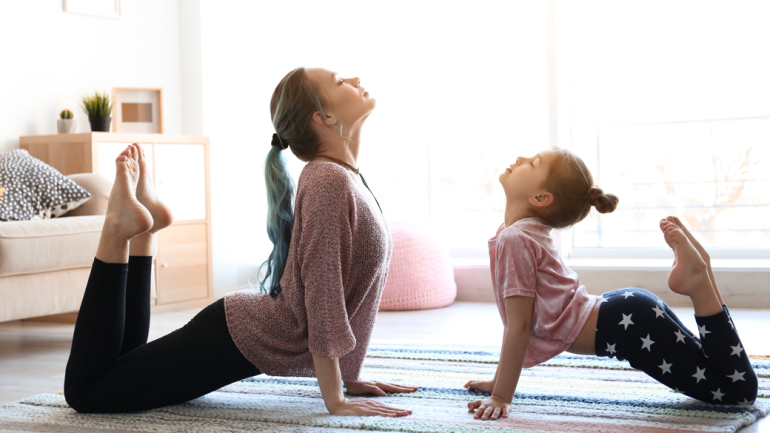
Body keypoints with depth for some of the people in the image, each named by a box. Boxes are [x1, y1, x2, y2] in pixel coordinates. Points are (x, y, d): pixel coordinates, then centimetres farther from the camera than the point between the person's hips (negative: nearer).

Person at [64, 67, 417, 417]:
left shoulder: (348, 180, 7)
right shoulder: (329, 181, -22)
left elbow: (345, 296, 14)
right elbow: (322, 291, -24)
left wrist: (348, 377, 13)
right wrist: (335, 400, -21)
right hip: (245, 340, -9)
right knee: (86, 392, -2)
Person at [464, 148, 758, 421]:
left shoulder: (516, 239, -15)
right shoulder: (530, 232, 14)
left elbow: (519, 325, -17)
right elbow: (517, 322, 20)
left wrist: (501, 397, -13)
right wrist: (498, 382, 21)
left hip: (628, 324, -10)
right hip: (624, 310, 10)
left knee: (740, 390, -11)